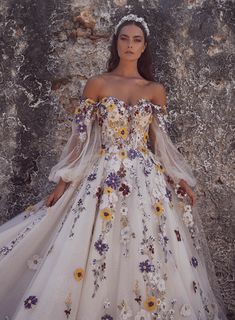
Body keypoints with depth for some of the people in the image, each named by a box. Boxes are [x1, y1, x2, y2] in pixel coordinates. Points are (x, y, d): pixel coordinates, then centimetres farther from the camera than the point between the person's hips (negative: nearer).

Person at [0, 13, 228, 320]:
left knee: (147, 257, 3)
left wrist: (179, 180, 2)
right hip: (104, 176, -1)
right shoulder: (97, 84, 3)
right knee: (94, 252, -1)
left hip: (147, 179, 2)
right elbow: (81, 137, 2)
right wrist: (63, 182, -2)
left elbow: (160, 142, 10)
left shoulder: (156, 90, 8)